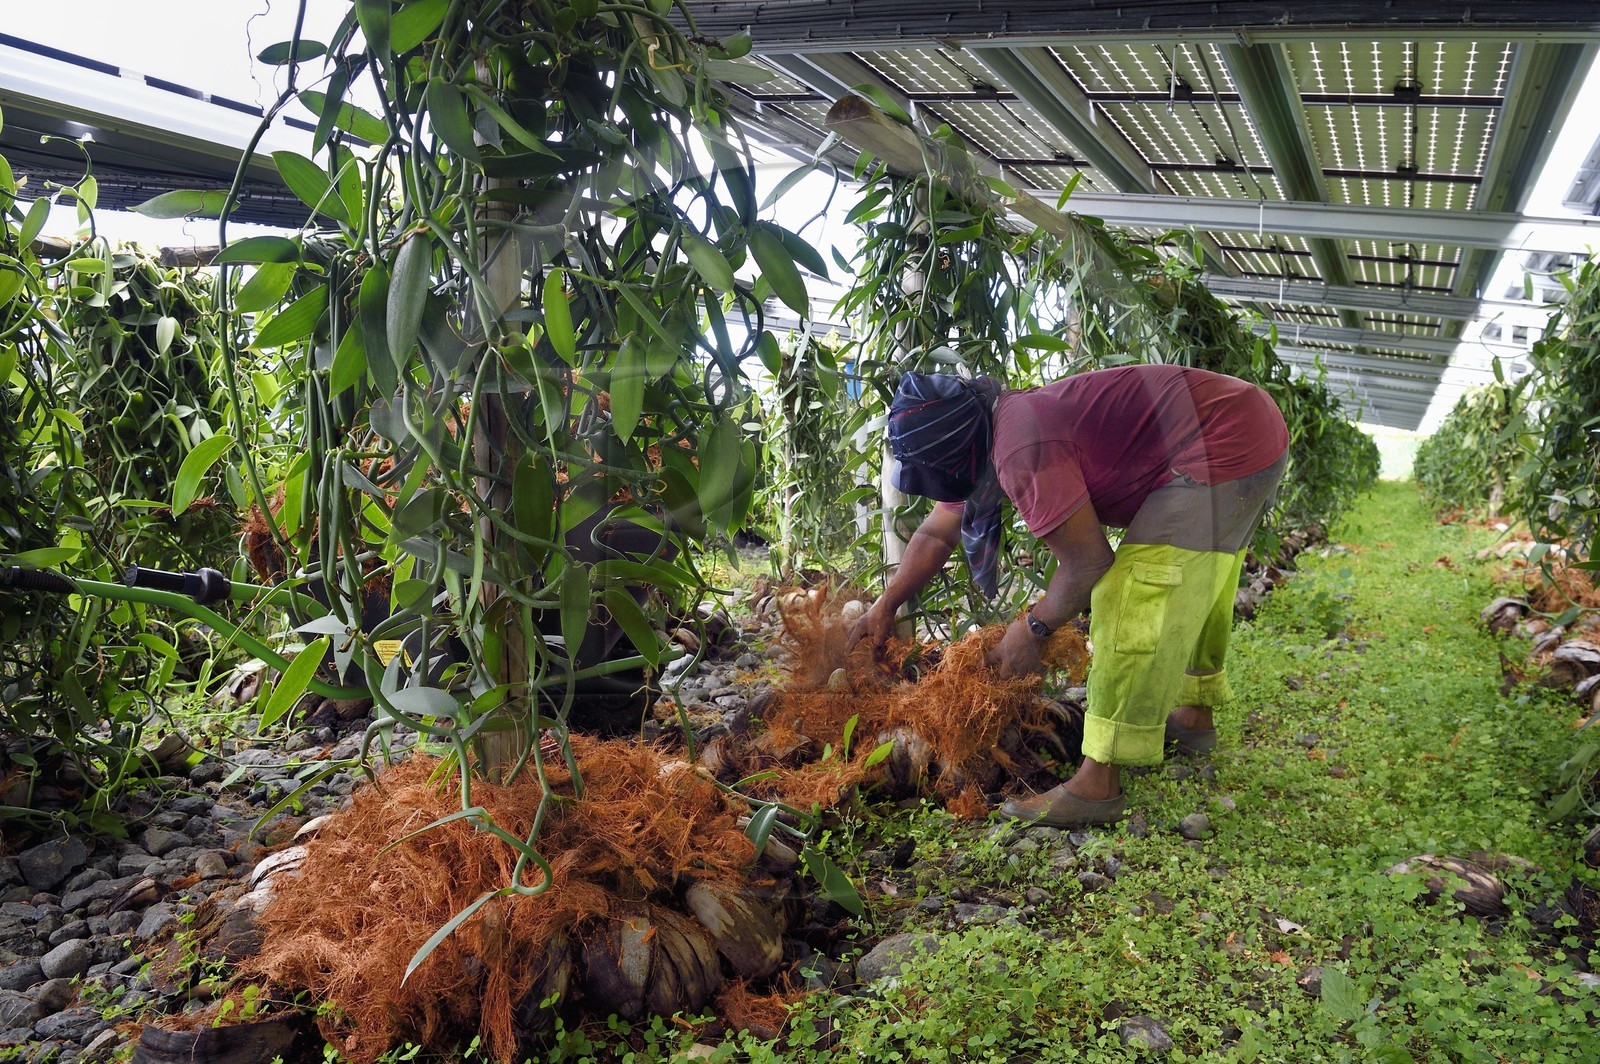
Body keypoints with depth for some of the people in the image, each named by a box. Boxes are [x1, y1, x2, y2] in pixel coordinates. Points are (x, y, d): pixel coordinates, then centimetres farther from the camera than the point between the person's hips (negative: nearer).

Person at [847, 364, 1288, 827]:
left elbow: (1087, 563, -21)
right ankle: (1195, 712, 47)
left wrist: (1031, 629, -5)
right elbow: (936, 533, 19)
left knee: (1134, 605, -13)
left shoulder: (1021, 450, -26)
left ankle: (1098, 784, -10)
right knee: (1194, 580, 28)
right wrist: (884, 606, 19)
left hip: (1224, 453, -11)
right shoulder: (997, 432, 8)